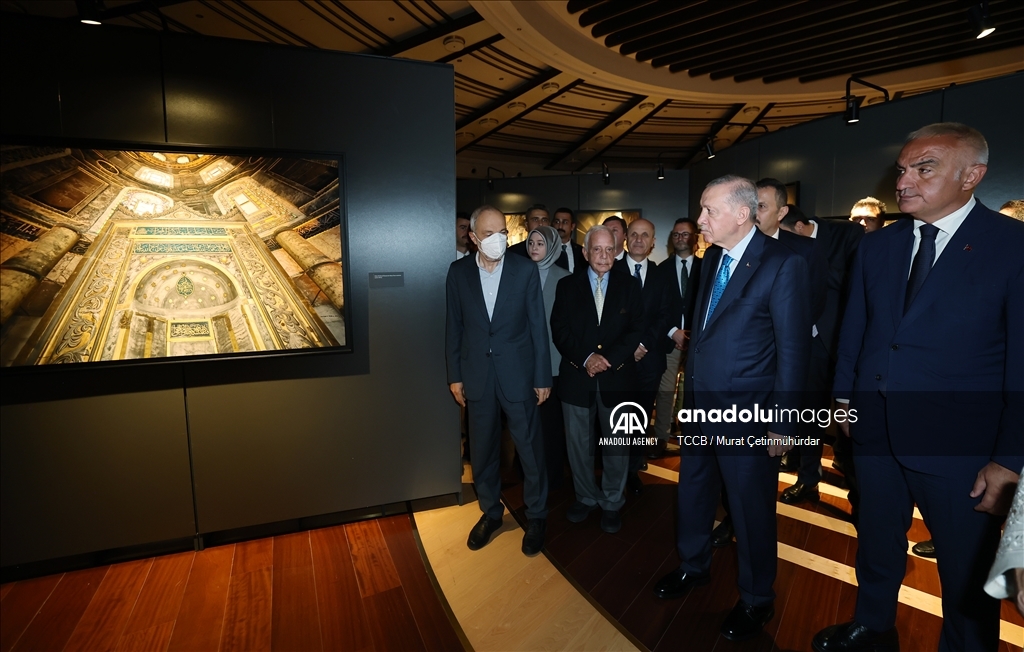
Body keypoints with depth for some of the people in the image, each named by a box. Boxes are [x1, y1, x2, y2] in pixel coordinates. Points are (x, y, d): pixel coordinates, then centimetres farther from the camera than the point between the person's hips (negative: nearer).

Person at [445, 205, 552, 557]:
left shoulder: (526, 270, -6)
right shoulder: (458, 271, -1)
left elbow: (538, 326, -4)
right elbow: (454, 326, 4)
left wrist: (543, 377, -4)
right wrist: (454, 376, 4)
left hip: (517, 372, -2)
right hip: (477, 374, 2)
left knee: (530, 448, 9)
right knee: (482, 450, 15)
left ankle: (536, 515, 30)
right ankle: (490, 511, 37)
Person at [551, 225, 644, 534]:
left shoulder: (629, 285, 5)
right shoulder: (567, 286, 5)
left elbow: (636, 329, -2)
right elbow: (559, 329, -1)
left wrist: (608, 359, -15)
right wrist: (585, 358, -15)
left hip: (617, 378, 0)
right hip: (576, 377, 1)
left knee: (617, 443, 9)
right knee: (578, 443, 11)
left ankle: (612, 502, 28)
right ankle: (586, 497, 31)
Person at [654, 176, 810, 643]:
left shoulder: (782, 264, -15)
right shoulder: (712, 257, 6)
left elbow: (793, 348, -14)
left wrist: (782, 423, -13)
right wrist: (690, 387, 10)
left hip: (746, 412, -6)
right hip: (699, 404, 7)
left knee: (751, 508, 12)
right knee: (693, 492, 21)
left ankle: (756, 599, 37)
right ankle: (693, 566, 46)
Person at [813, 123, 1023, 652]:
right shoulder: (876, 247, 3)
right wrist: (844, 395, 10)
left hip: (958, 446, -4)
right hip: (874, 431, 4)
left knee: (966, 577, 15)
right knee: (876, 548, 22)